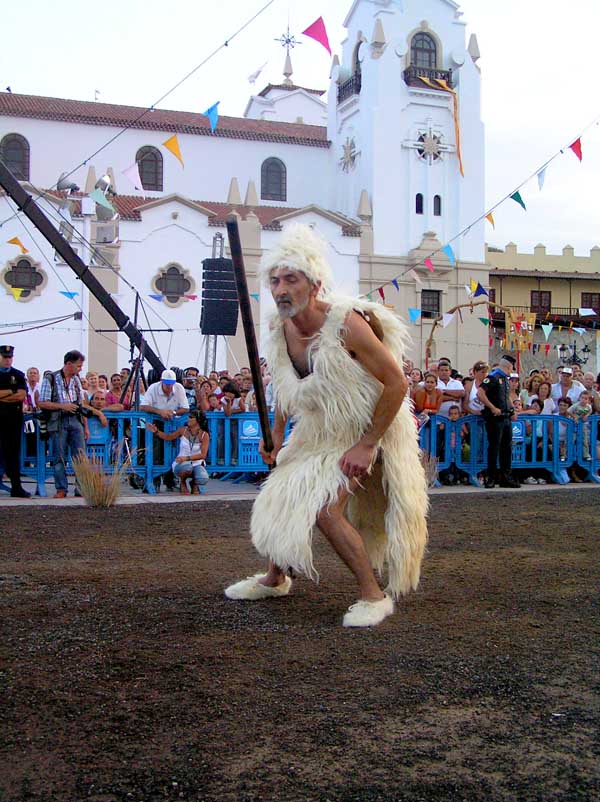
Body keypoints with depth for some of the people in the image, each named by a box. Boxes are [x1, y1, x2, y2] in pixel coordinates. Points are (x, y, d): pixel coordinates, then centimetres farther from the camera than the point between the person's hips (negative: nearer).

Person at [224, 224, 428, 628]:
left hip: (360, 433, -7)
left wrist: (366, 445, -24)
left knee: (326, 510, -21)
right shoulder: (282, 327, -7)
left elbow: (397, 383, -25)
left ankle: (375, 595, -4)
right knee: (280, 499, 14)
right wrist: (277, 433, 4)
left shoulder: (347, 323, -29)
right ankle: (274, 579, 39)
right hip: (316, 431, 8)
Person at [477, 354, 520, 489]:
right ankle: (491, 478, 2)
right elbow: (480, 393, -21)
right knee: (494, 448, -4)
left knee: (507, 447, 10)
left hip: (506, 418, 9)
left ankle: (506, 477, 17)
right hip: (495, 418, -9)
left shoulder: (505, 379, 18)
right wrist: (493, 408, -22)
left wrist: (512, 411, 17)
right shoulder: (493, 377, -10)